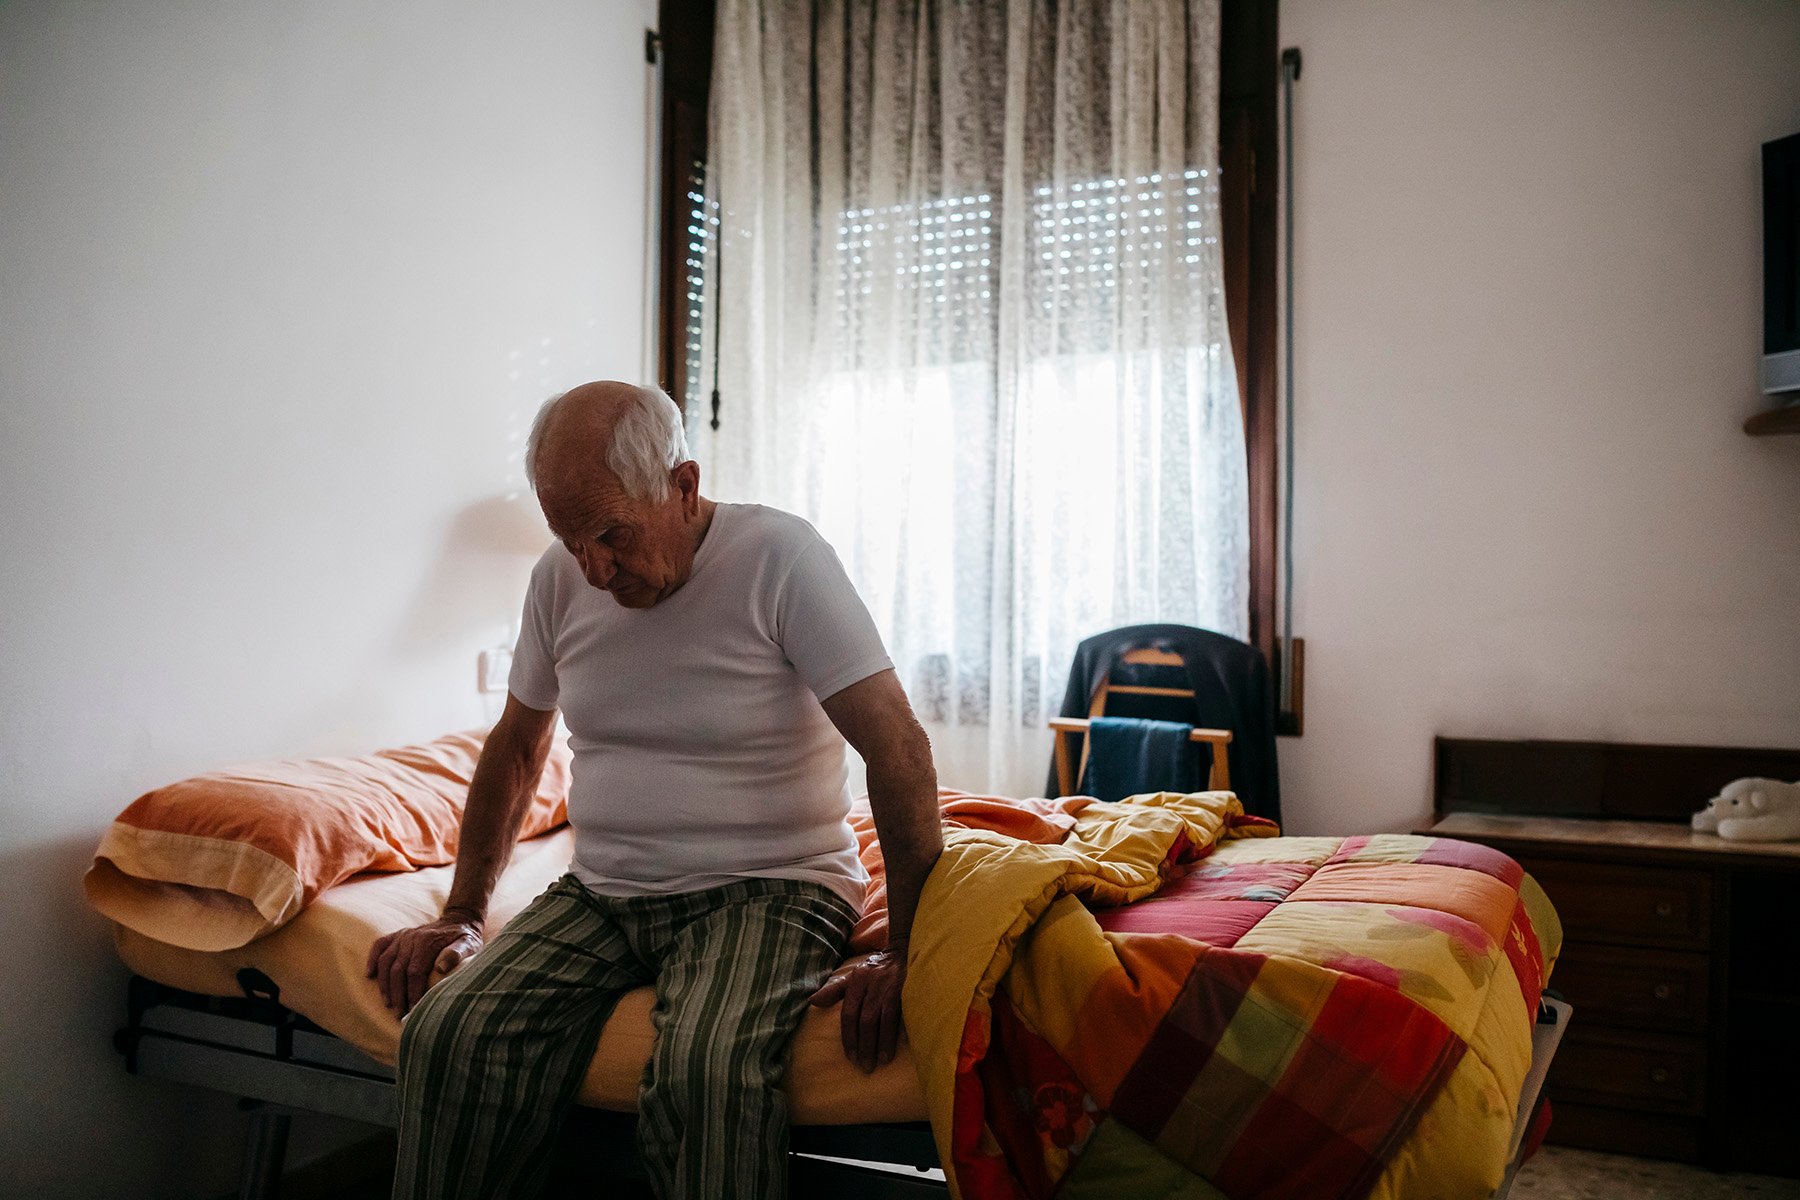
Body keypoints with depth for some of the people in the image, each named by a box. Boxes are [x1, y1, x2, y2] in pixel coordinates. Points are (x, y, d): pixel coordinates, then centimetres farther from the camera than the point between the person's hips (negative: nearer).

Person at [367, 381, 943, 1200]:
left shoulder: (779, 557, -12)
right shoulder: (560, 578, 5)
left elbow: (899, 749, -17)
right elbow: (514, 749, 18)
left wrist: (908, 955, -20)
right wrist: (460, 916, 12)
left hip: (768, 887, -4)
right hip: (603, 890, 5)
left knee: (705, 1067, -34)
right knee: (445, 1034, -21)